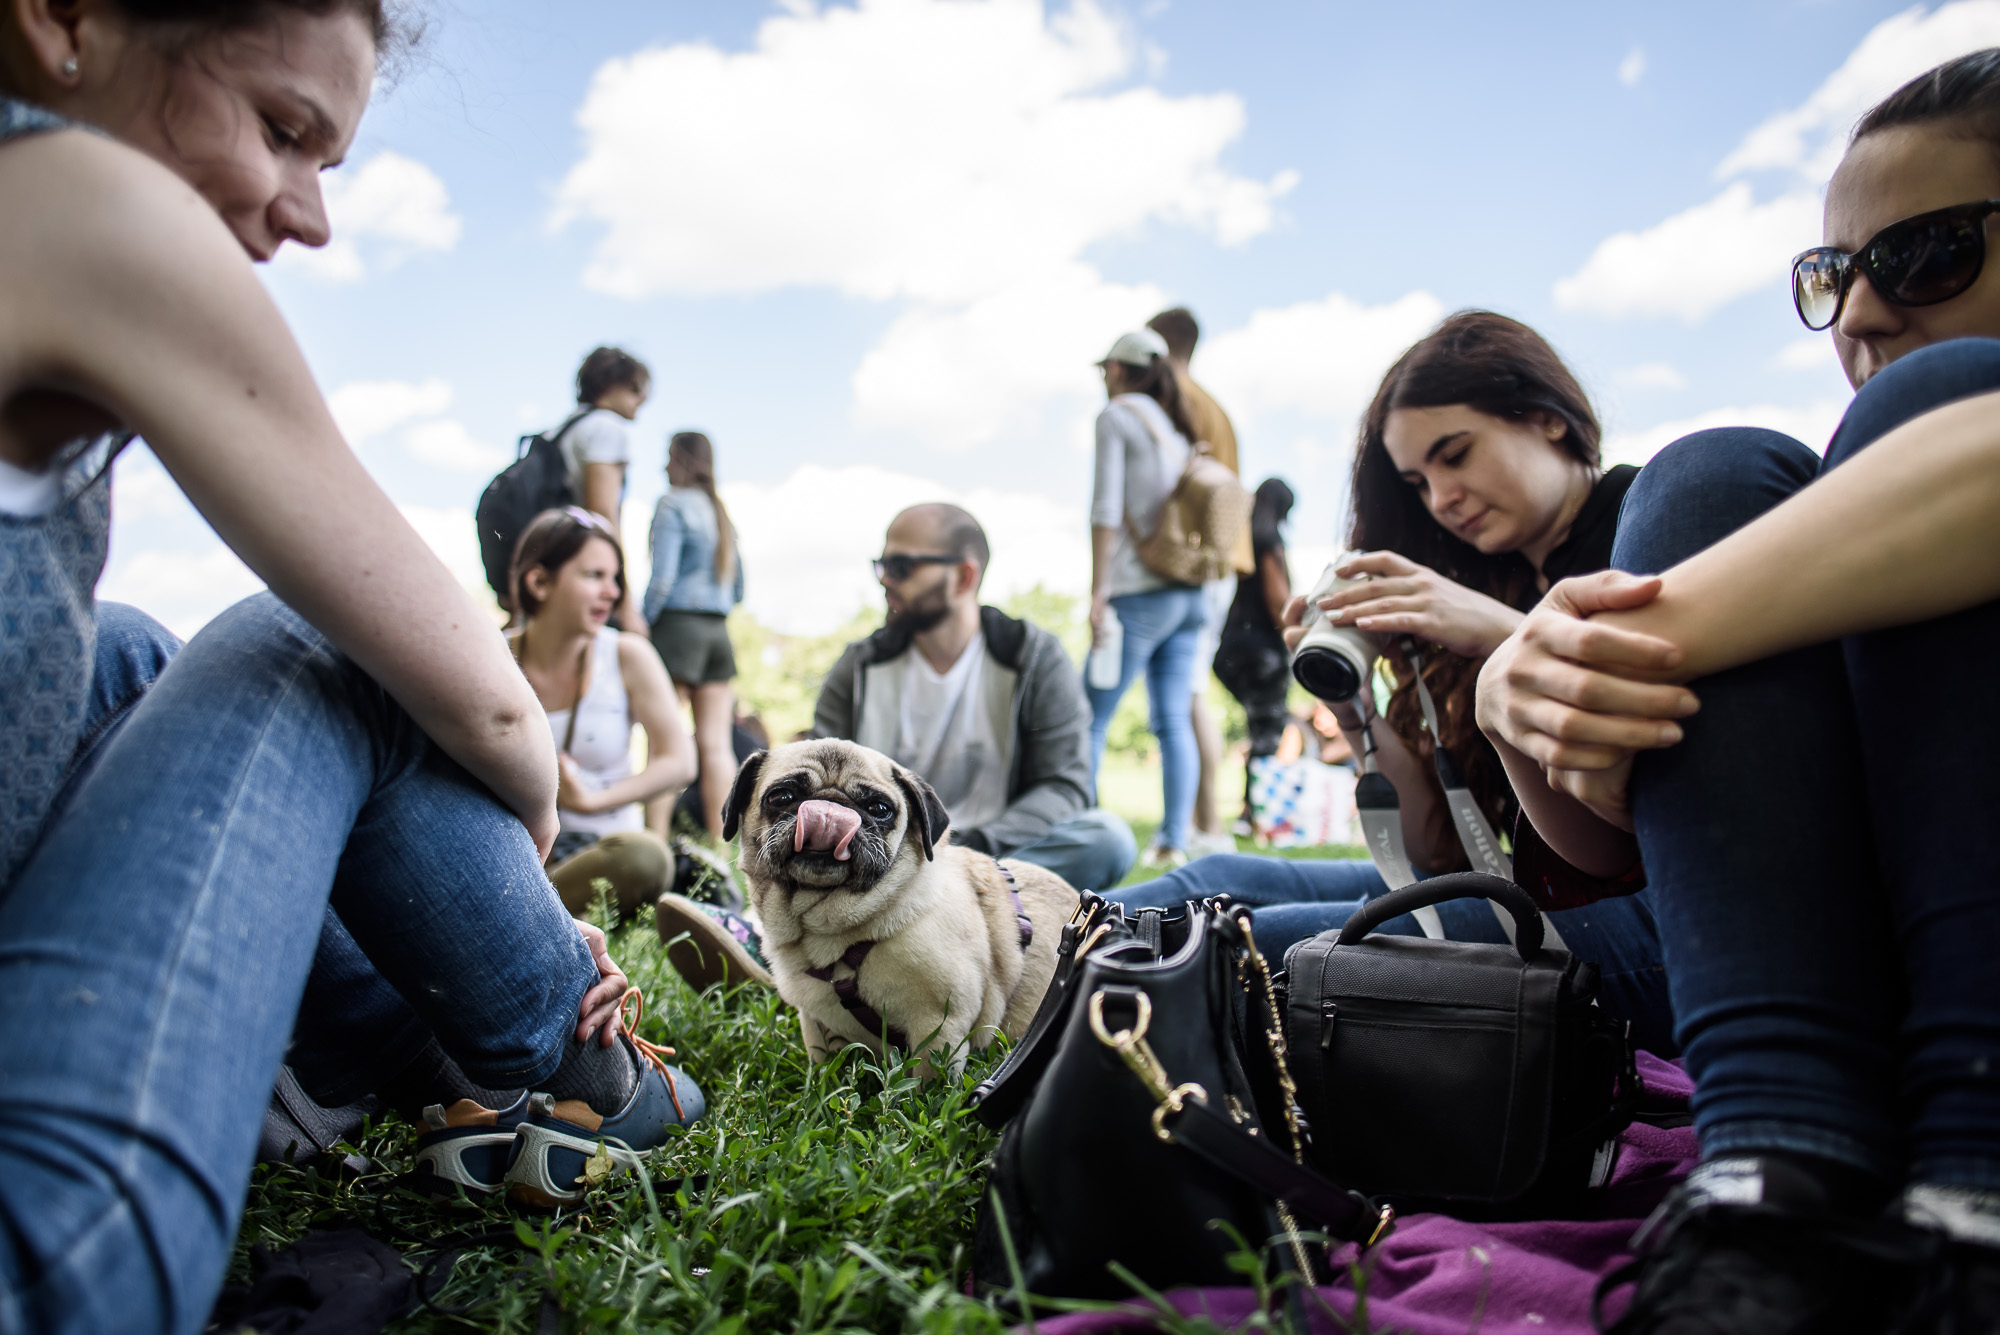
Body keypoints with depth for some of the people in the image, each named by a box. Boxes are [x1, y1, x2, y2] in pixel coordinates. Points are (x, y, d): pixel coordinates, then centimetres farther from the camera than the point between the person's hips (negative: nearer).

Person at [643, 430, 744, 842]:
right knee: (715, 743, 3)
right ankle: (720, 840, 2)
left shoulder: (673, 504, -4)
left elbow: (662, 578, -13)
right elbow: (737, 588, 20)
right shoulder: (721, 513, 17)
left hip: (679, 624, -7)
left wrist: (640, 626, -6)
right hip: (718, 630, 7)